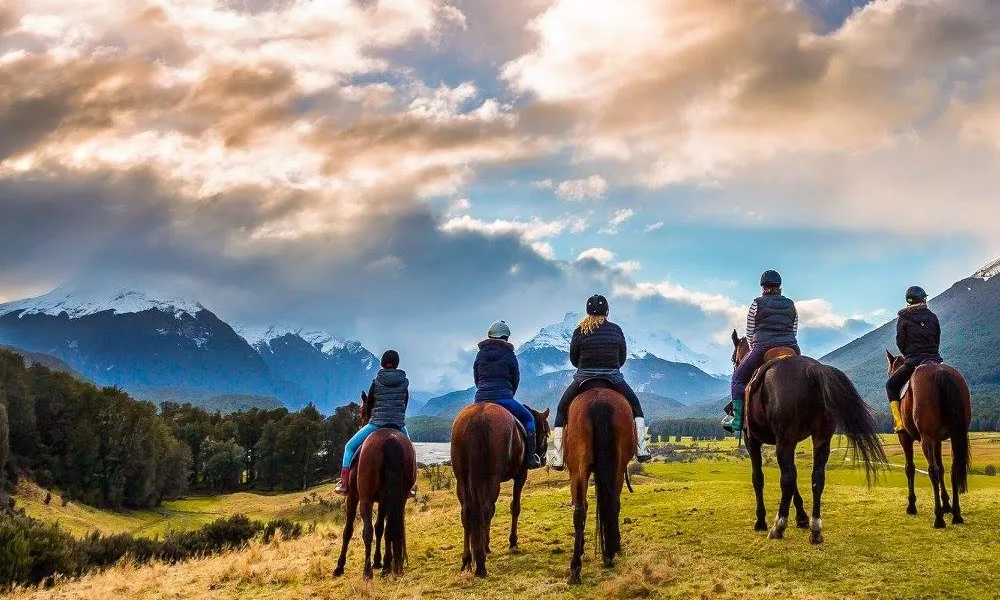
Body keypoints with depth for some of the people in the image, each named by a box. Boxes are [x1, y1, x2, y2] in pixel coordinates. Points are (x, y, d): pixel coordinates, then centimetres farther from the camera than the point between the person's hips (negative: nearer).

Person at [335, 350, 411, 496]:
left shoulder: (376, 382, -1)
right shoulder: (404, 382, 4)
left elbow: (369, 404, 8)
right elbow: (404, 405, 12)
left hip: (376, 422, -2)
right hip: (399, 424, 2)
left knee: (350, 447, 12)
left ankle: (344, 485, 3)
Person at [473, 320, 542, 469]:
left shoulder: (480, 354, 12)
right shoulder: (508, 354, 1)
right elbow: (516, 379, 8)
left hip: (481, 399, 4)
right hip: (503, 398, -4)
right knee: (528, 418, 13)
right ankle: (530, 458, 4)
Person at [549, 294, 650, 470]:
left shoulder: (579, 331, -2)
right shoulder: (616, 330, 3)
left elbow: (573, 358, 5)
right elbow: (623, 358, 9)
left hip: (584, 378, -1)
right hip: (613, 378, 1)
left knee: (562, 409, 17)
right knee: (635, 404, 25)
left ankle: (558, 459, 9)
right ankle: (641, 450, 17)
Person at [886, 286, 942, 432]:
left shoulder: (903, 318, -1)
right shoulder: (932, 317, 7)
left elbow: (900, 342, 0)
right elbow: (937, 340, 11)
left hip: (912, 361, -3)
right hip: (934, 359, 3)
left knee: (891, 386, 11)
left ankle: (899, 422, -4)